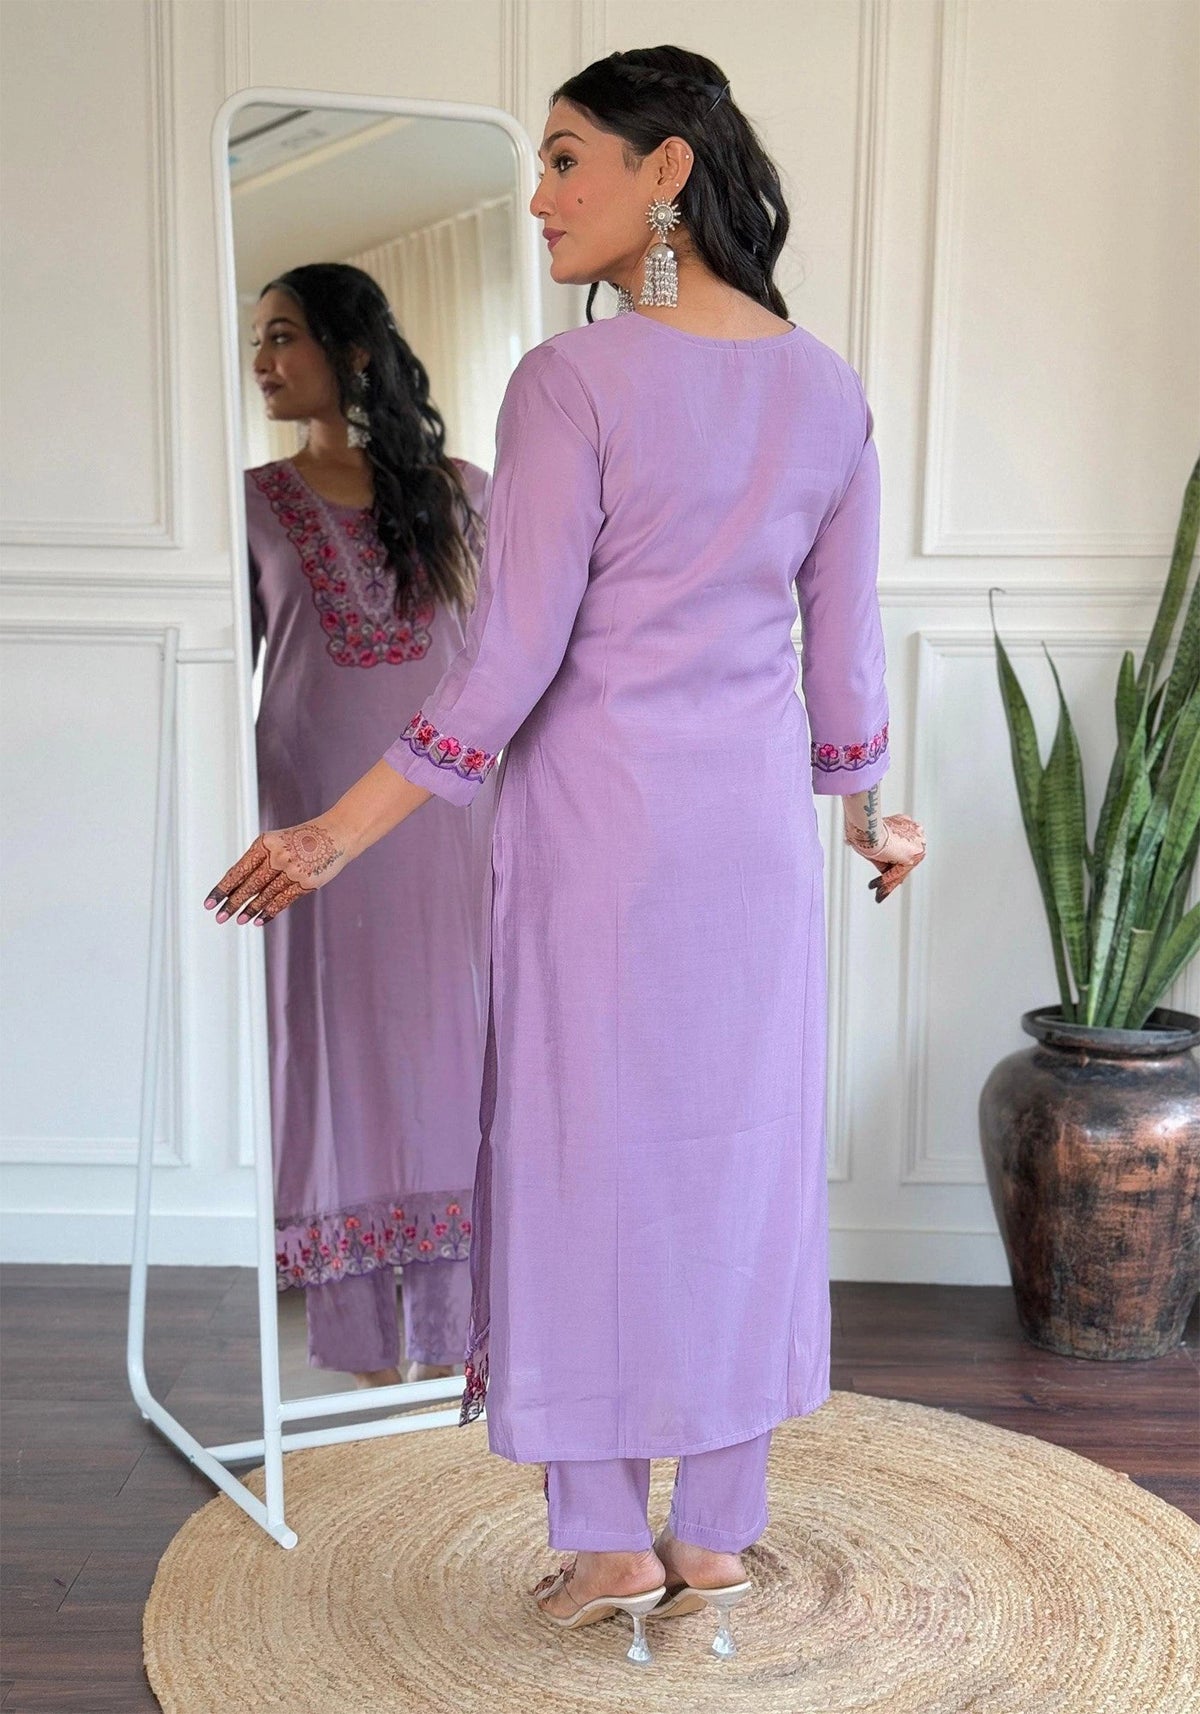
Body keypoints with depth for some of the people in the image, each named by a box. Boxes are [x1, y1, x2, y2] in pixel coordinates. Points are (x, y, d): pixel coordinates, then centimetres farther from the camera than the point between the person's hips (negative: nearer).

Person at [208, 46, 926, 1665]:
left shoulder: (574, 382, -13)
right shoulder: (829, 389, 4)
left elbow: (512, 661, -16)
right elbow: (846, 647, 8)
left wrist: (338, 835, -11)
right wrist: (867, 815, 24)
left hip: (600, 818, -5)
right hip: (758, 825, 5)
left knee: (588, 1150, 8)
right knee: (742, 1151, 12)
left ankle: (608, 1538, 19)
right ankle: (718, 1531, 24)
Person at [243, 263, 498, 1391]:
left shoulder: (461, 493, 5)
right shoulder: (257, 502, 5)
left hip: (445, 809, 0)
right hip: (316, 815, 0)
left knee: (445, 1041, 4)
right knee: (338, 1044, 3)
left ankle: (449, 1322, 18)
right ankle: (359, 1329, 16)